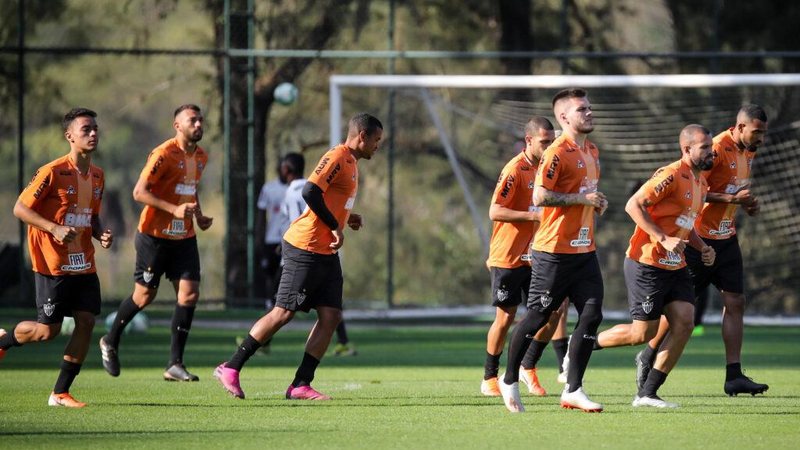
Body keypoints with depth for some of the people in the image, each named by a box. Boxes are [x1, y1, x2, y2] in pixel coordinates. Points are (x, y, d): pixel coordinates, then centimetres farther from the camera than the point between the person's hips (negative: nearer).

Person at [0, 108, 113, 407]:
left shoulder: (97, 176, 9)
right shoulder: (52, 172, -14)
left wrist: (101, 234, 1)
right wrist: (55, 229, -23)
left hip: (83, 265, 7)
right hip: (53, 265, -7)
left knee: (86, 321, -4)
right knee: (48, 331, -5)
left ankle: (60, 393, 4)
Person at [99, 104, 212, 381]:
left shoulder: (201, 157, 9)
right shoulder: (163, 154, -15)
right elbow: (139, 192, -18)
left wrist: (198, 215, 9)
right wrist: (175, 209, -27)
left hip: (184, 237, 6)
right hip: (154, 236, -6)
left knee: (189, 294, -7)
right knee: (144, 296, 3)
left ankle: (175, 364, -3)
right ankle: (110, 342, 29)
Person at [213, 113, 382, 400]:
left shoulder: (350, 162, 17)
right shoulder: (337, 157, -14)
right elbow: (310, 192, -25)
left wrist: (347, 219, 12)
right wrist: (335, 227, -20)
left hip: (326, 253, 10)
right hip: (305, 249, -10)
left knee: (331, 317, 0)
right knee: (283, 313, -7)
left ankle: (300, 386, 0)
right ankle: (230, 369, 2)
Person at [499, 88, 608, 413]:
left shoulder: (592, 151, 15)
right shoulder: (557, 153, -14)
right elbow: (540, 196, -22)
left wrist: (597, 204, 10)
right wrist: (582, 198, -20)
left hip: (585, 250, 8)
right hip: (554, 251, -8)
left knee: (591, 315, -1)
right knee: (538, 316, 1)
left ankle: (573, 390, 5)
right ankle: (509, 381, 19)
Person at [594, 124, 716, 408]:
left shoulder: (701, 182, 13)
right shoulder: (672, 176, -17)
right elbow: (633, 205, -22)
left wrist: (701, 247, 9)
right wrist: (663, 239, -27)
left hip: (675, 268, 9)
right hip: (646, 265, -9)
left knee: (684, 324, -5)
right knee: (643, 334, -5)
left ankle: (647, 394, 2)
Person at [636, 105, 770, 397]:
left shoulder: (748, 152, 8)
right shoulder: (718, 149, -19)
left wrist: (747, 203, 5)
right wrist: (730, 198, -26)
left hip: (727, 239, 8)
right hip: (700, 239, -8)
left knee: (735, 303, -1)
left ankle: (734, 376, -3)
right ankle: (647, 357, 20)